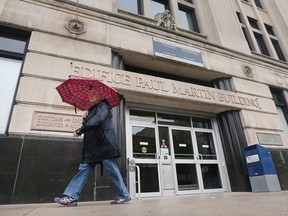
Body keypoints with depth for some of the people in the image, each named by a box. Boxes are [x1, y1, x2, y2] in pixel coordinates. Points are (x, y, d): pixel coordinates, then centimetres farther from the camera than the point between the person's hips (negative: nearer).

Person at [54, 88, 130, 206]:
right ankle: (71, 196, 2)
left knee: (110, 167, -8)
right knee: (84, 168, 2)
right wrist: (85, 119, 8)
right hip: (93, 145, 8)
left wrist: (80, 130, -22)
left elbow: (98, 119, -19)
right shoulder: (92, 109, 26)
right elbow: (89, 126, 27)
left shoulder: (103, 106, 2)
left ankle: (124, 195, 3)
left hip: (104, 142, -8)